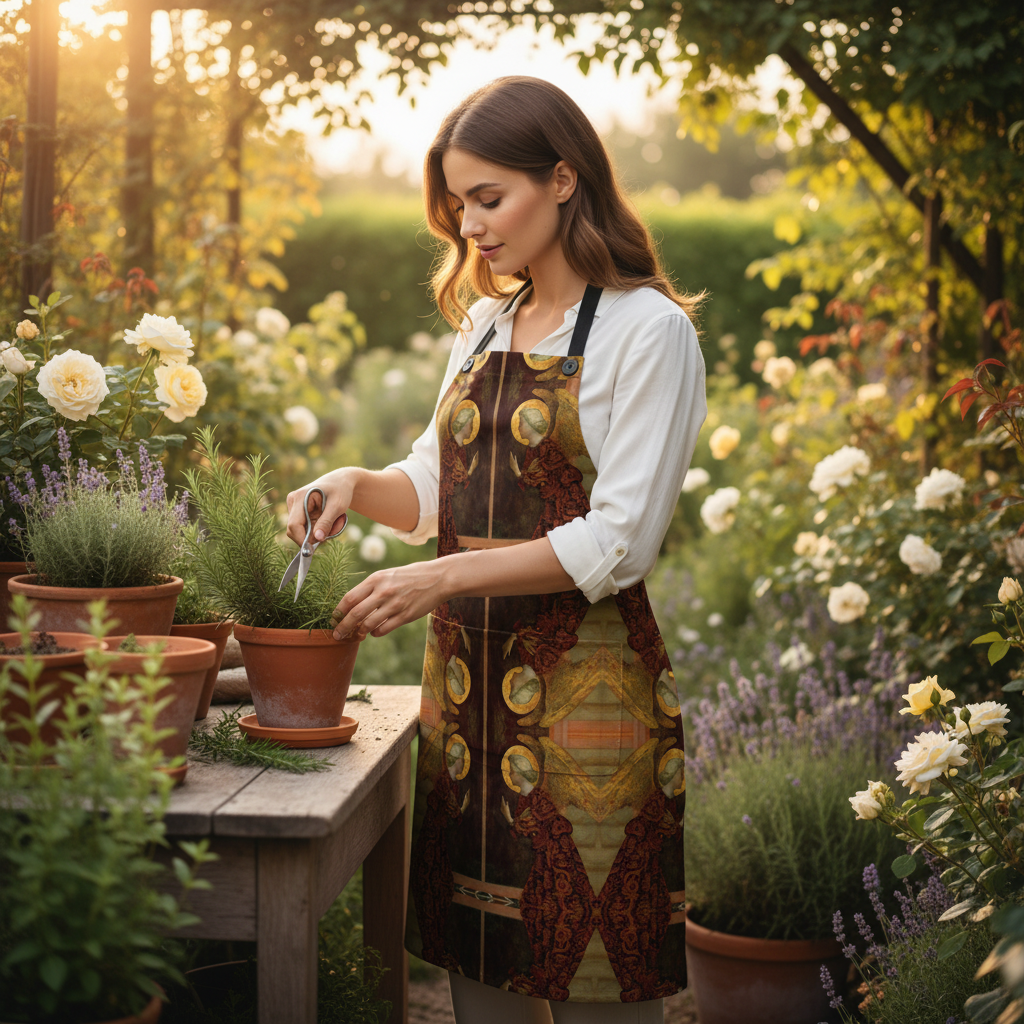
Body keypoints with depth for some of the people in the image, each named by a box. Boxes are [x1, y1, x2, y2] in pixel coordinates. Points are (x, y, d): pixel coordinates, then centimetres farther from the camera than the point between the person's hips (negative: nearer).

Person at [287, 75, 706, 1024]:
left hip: (585, 678, -6)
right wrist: (356, 484, -2)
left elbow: (617, 542, -14)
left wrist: (441, 578, -18)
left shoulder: (648, 330, -8)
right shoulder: (485, 324, 14)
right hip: (466, 671, 7)